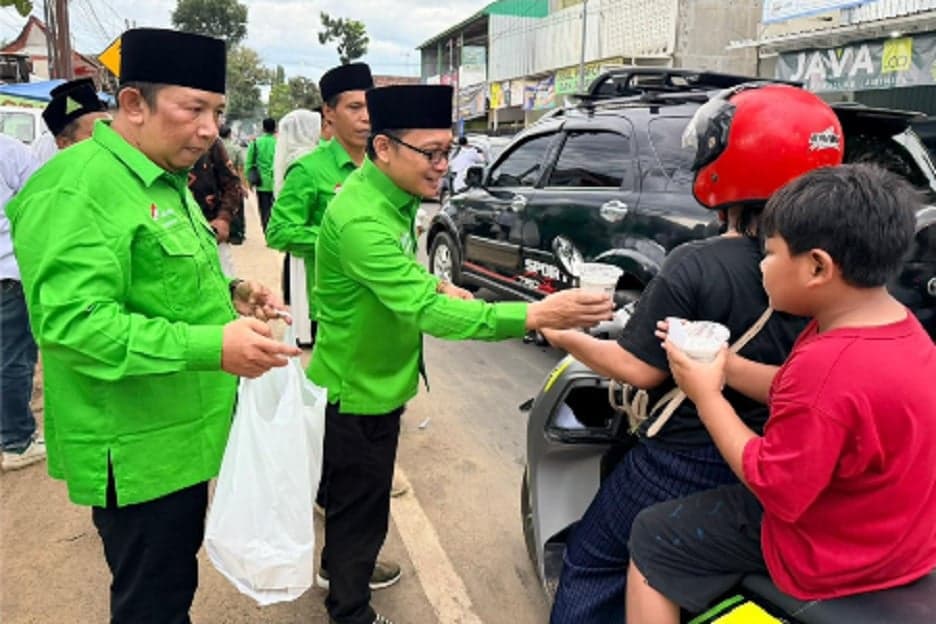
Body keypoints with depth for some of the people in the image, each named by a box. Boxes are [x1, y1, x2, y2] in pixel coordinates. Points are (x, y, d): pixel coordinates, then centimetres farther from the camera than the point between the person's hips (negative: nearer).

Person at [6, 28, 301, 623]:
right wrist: (211, 346, -34)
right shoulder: (75, 189, -20)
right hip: (139, 450, -9)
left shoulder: (165, 181, 12)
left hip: (183, 434, 9)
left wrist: (228, 293, 4)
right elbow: (72, 322, -28)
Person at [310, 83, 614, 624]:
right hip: (359, 393, -9)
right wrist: (536, 315, -46)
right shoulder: (361, 220, -32)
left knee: (354, 496, 28)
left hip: (374, 381, 9)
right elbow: (425, 311, -39)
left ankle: (341, 567, 51)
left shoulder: (392, 194, 0)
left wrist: (438, 285, -3)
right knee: (361, 509, 10)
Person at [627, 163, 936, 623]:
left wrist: (706, 395, -19)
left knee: (652, 537, 3)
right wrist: (723, 361, -2)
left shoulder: (827, 365, -35)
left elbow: (776, 490, -27)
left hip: (831, 553, -9)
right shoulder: (898, 324, -4)